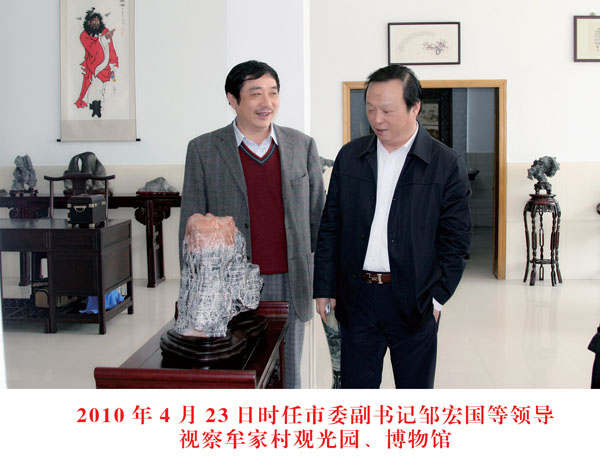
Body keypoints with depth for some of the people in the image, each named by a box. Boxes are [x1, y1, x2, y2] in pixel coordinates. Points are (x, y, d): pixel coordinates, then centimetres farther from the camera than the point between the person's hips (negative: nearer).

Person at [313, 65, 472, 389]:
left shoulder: (446, 165, -4)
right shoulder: (349, 156, 6)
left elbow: (456, 239, -2)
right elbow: (330, 227, 8)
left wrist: (436, 297, -8)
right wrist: (324, 288, 4)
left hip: (414, 301, -2)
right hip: (356, 297, 2)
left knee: (415, 390, 11)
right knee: (356, 388, 10)